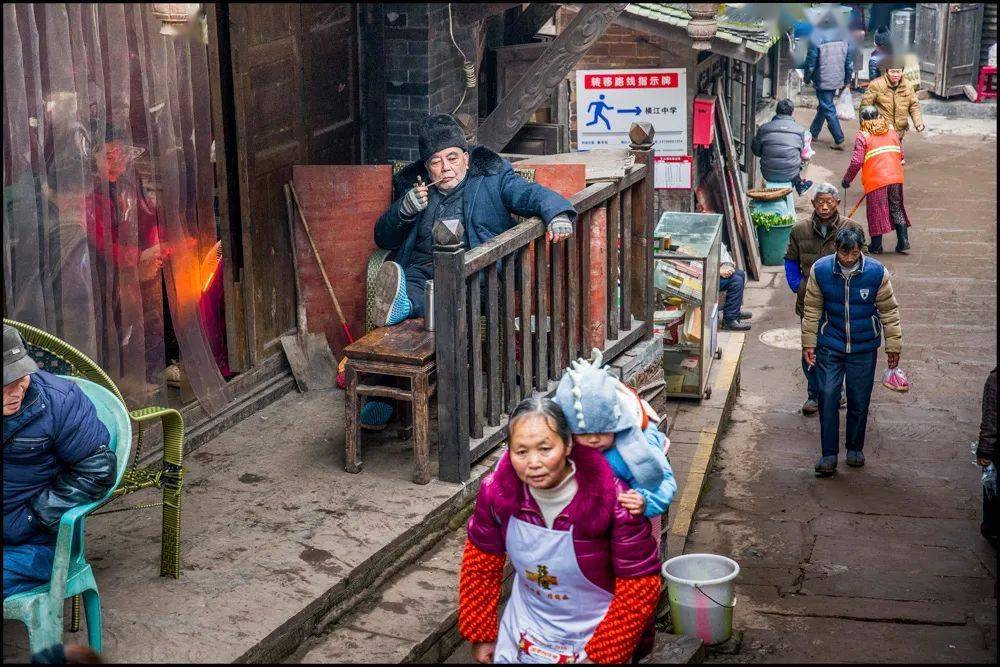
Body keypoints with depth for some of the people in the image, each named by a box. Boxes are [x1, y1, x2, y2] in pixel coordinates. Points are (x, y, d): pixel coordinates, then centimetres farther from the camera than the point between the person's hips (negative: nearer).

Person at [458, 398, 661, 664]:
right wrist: (480, 634, 2)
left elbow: (640, 584, -19)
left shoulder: (612, 500, -28)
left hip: (595, 635, -3)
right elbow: (482, 560, -3)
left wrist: (602, 655, -17)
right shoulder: (496, 490, -19)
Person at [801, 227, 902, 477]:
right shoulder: (820, 270, -10)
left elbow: (889, 311, -1)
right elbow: (812, 309, 1)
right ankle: (829, 454, 5)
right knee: (827, 397, -4)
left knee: (859, 401, 8)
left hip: (864, 348, 0)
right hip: (830, 346, 0)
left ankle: (855, 447, 29)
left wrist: (893, 346, 2)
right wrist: (808, 343, 3)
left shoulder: (877, 272, -12)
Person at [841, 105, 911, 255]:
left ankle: (876, 246, 13)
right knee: (897, 209, 15)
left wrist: (846, 180, -1)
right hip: (896, 178, 5)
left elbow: (856, 162, -12)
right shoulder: (892, 132, 10)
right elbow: (901, 155, 15)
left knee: (877, 212, 6)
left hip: (876, 180, -4)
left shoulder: (863, 137, -6)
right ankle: (903, 241, 14)